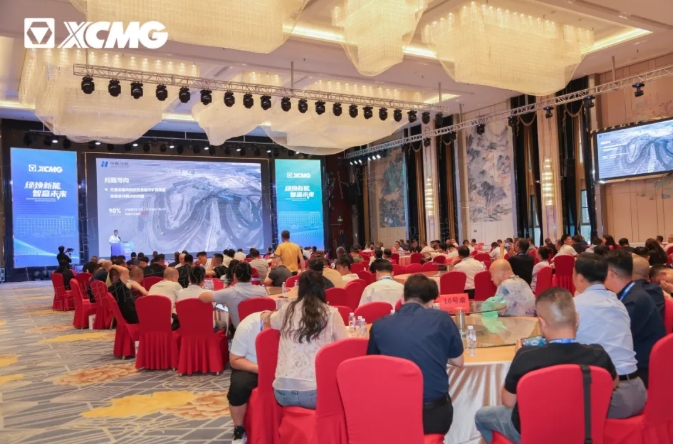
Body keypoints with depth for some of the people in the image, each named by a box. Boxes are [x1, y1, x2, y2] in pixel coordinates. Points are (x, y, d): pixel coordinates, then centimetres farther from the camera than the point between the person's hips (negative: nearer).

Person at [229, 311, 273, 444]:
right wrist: (260, 369, -30)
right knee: (238, 387, -32)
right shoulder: (246, 326, -23)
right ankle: (239, 430, -7)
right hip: (250, 367, -1)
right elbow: (235, 360, -17)